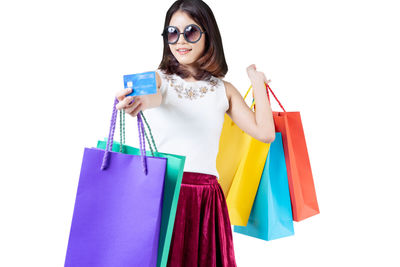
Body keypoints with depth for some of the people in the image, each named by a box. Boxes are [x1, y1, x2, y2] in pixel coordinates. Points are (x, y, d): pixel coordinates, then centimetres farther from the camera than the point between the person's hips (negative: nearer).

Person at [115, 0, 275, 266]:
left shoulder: (224, 90, 9)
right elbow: (153, 96, -21)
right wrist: (137, 101, -44)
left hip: (206, 197, 2)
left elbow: (265, 133, 3)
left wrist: (258, 82, 8)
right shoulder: (157, 78, 4)